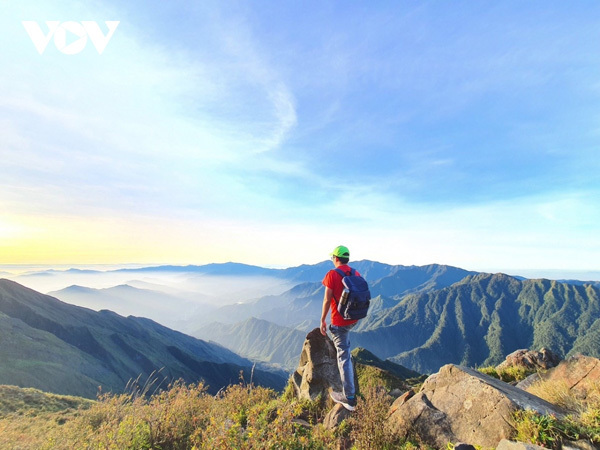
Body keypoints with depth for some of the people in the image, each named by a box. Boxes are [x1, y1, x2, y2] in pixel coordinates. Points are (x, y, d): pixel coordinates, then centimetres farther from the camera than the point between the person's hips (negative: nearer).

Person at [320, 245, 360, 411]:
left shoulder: (332, 274, -16)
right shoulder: (356, 274, 2)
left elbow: (327, 299, -17)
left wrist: (322, 320, -7)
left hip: (340, 321, -7)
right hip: (354, 319, 7)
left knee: (344, 357, 2)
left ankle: (349, 398, 10)